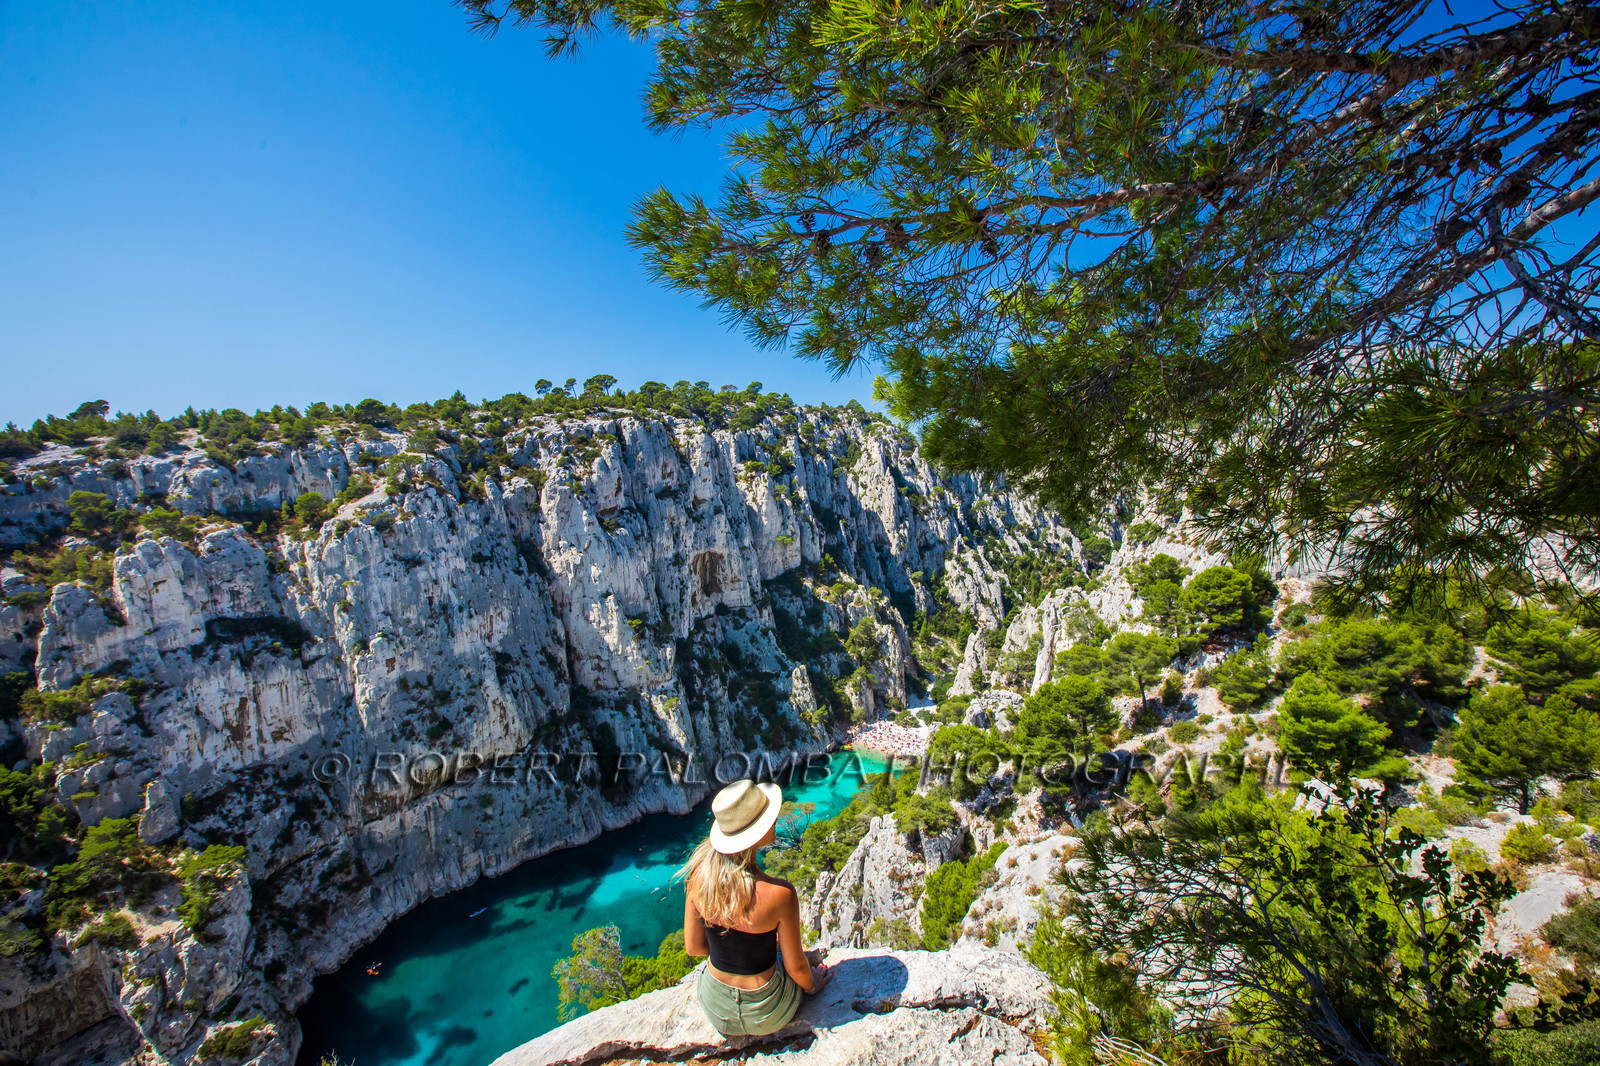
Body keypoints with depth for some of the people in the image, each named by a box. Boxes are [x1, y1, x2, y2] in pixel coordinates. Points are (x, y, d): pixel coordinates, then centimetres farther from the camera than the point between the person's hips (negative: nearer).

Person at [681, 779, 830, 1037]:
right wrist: (812, 984, 7)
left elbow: (693, 947, -5)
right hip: (766, 1016, -3)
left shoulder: (699, 876, -21)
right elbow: (796, 967, -16)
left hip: (716, 1010, 3)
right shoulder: (779, 894, -33)